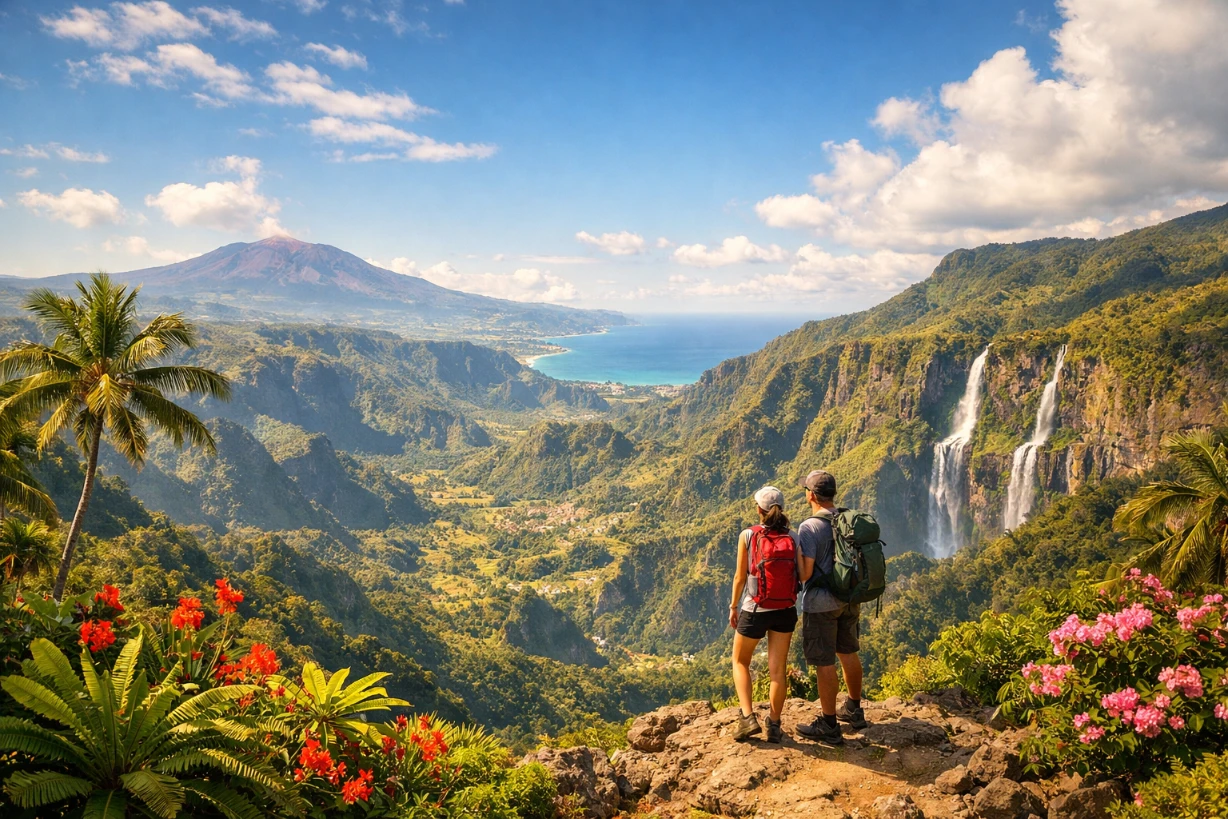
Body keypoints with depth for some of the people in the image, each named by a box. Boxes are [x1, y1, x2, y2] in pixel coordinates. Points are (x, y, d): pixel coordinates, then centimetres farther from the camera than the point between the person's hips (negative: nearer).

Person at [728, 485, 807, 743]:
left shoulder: (747, 535, -12)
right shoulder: (792, 538, -5)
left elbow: (740, 577, -8)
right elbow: (803, 575, -4)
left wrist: (733, 607, 4)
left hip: (754, 611, -2)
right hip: (785, 611, 2)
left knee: (740, 662, 17)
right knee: (777, 668, 12)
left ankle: (748, 718, 6)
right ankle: (774, 726, 19)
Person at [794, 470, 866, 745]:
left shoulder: (809, 527, -19)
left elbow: (805, 572, -20)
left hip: (821, 603, -7)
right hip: (850, 598, 7)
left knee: (824, 663, 2)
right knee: (848, 653, 20)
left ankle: (829, 726, 10)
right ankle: (854, 710, 35)